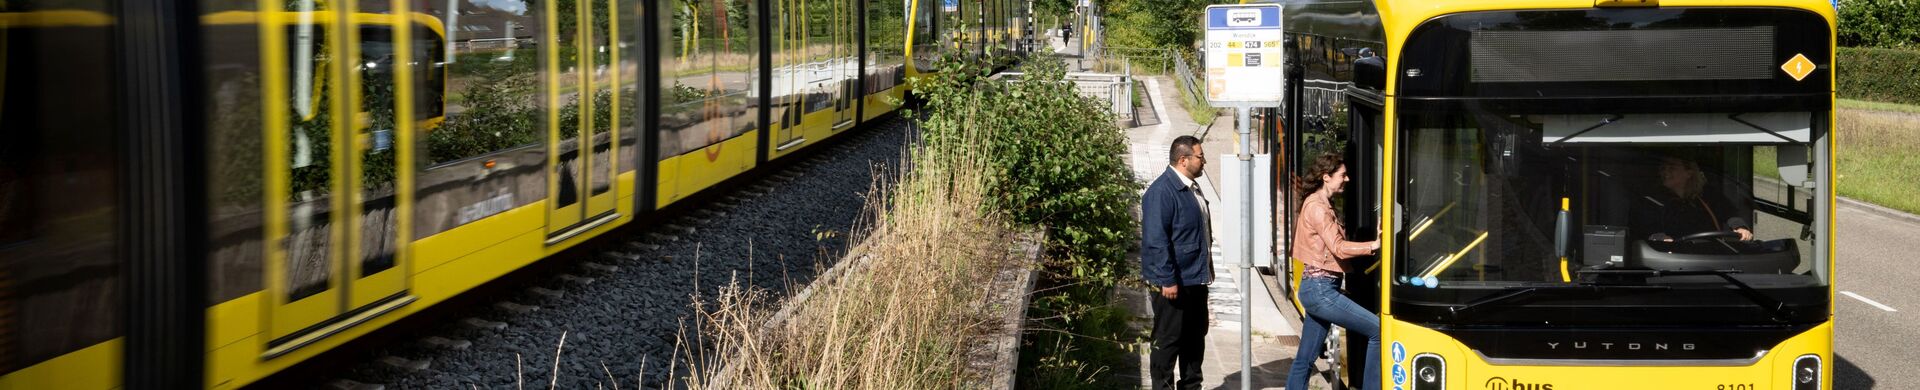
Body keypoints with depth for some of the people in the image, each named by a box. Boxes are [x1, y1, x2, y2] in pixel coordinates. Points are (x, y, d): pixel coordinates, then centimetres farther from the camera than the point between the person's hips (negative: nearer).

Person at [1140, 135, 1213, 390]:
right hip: (1173, 282, -10)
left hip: (1196, 280, 10)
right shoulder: (1162, 192, -20)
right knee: (1168, 340, -1)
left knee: (1196, 336, 17)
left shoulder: (1191, 187, 11)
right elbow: (1156, 240, -23)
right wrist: (1167, 281, -24)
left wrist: (1206, 270, 22)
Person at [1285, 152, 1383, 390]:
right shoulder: (1317, 207, -12)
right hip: (1321, 288, -10)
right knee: (1378, 330, -11)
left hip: (1316, 288, 10)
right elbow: (1337, 247, -18)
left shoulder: (1322, 205, 19)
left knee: (1305, 359, 10)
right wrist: (1374, 245, -18)